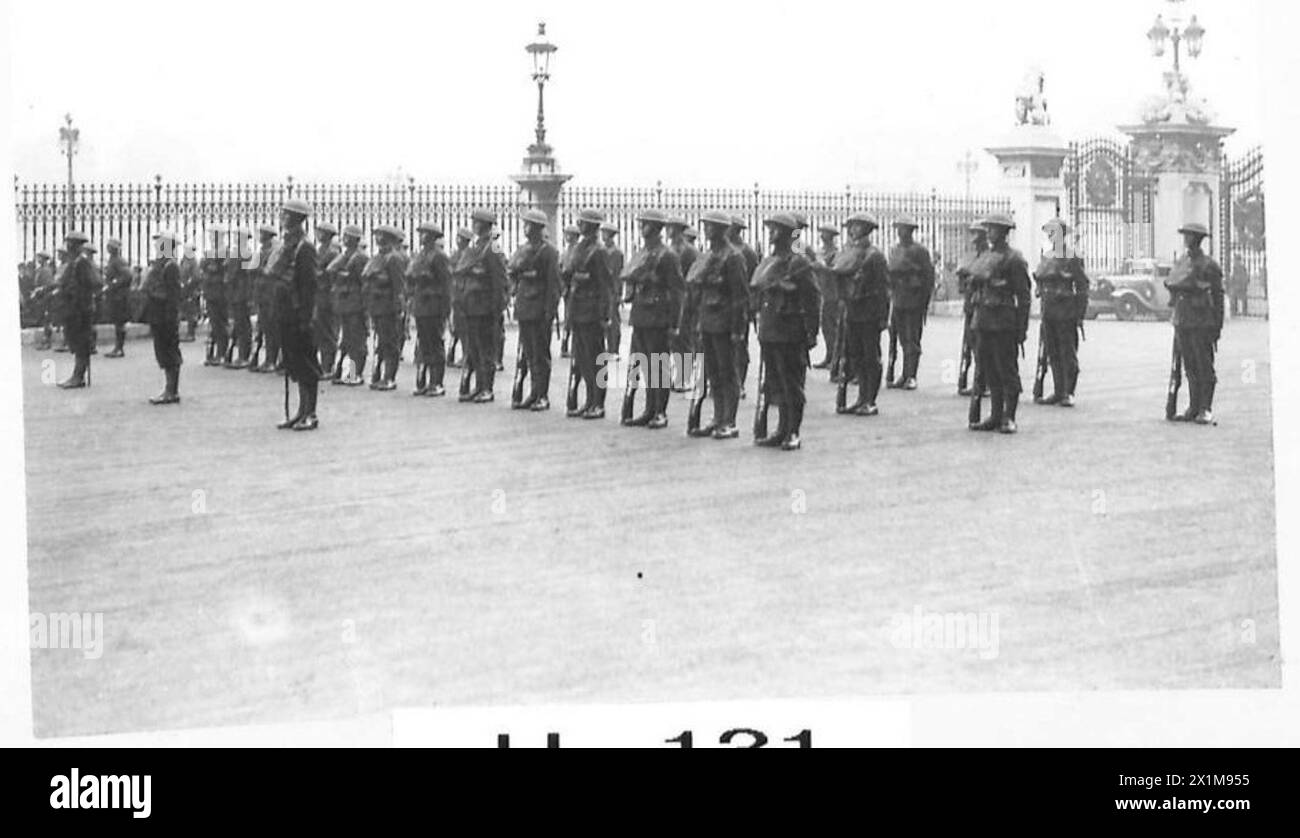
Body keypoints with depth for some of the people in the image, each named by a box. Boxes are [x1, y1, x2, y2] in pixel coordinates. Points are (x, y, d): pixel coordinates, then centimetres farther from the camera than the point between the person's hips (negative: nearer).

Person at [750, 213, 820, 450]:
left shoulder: (798, 264, -9)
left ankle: (793, 434, 3)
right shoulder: (767, 264, 13)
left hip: (790, 334, -7)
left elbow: (812, 301, -11)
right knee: (775, 384, 11)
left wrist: (811, 333, -15)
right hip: (768, 332, 7)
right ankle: (782, 431, 18)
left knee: (791, 384, -2)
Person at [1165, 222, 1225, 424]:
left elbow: (1218, 296, -5)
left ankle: (1206, 410, 0)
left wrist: (1217, 325, -8)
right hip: (1182, 321, 7)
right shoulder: (1181, 262, 13)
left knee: (1204, 367, -3)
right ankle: (1194, 409, 14)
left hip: (1202, 322, -6)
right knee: (1190, 367, 9)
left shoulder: (1209, 265, -6)